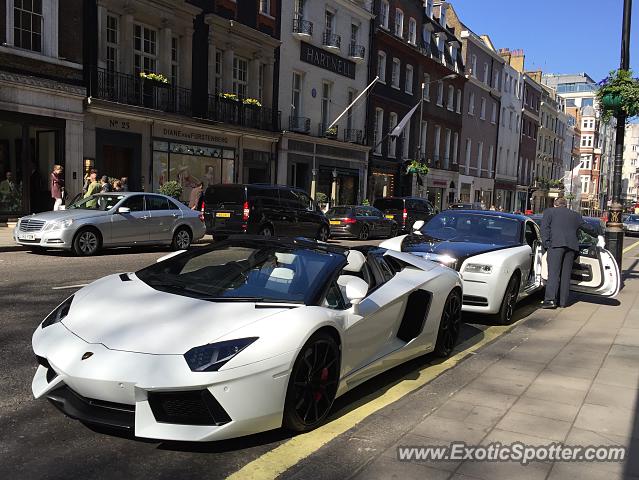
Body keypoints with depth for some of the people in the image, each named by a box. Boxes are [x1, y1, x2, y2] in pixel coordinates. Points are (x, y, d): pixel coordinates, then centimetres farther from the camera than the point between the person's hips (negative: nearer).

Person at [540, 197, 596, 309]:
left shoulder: (549, 212, 14)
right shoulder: (576, 215, 25)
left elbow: (545, 227, 1)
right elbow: (587, 227, 35)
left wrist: (546, 243, -3)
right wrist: (595, 235, 53)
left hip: (556, 244, -4)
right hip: (571, 245, 4)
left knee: (553, 272, -11)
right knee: (566, 274, 8)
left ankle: (550, 299, -21)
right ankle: (563, 301, 8)